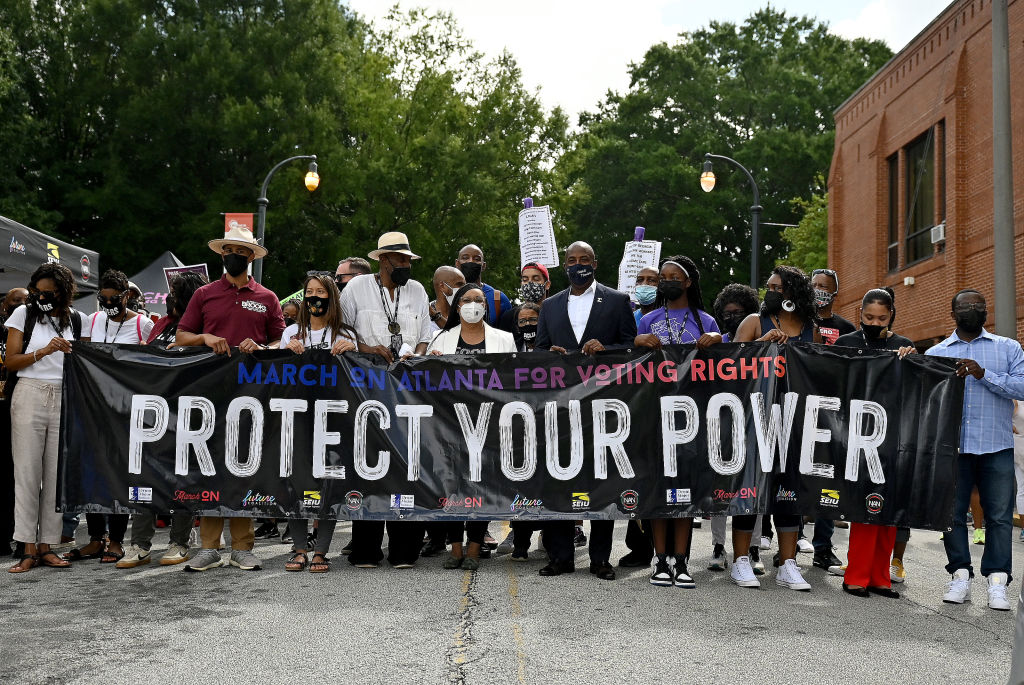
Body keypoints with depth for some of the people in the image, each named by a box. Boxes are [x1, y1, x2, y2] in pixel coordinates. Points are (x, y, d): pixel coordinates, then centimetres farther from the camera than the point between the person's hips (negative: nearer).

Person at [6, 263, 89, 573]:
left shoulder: (77, 319, 9)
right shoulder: (23, 313, 4)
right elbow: (11, 361, 0)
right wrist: (43, 352, -13)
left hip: (65, 399, 2)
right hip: (30, 396, -2)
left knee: (57, 473, 1)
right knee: (28, 471, -3)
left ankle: (46, 544, 8)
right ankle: (28, 548, 1)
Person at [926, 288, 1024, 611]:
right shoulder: (935, 353, 14)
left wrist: (983, 374, -14)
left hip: (996, 448, -1)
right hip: (952, 447, 1)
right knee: (952, 512, 1)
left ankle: (997, 583, 1)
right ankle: (960, 576, 10)